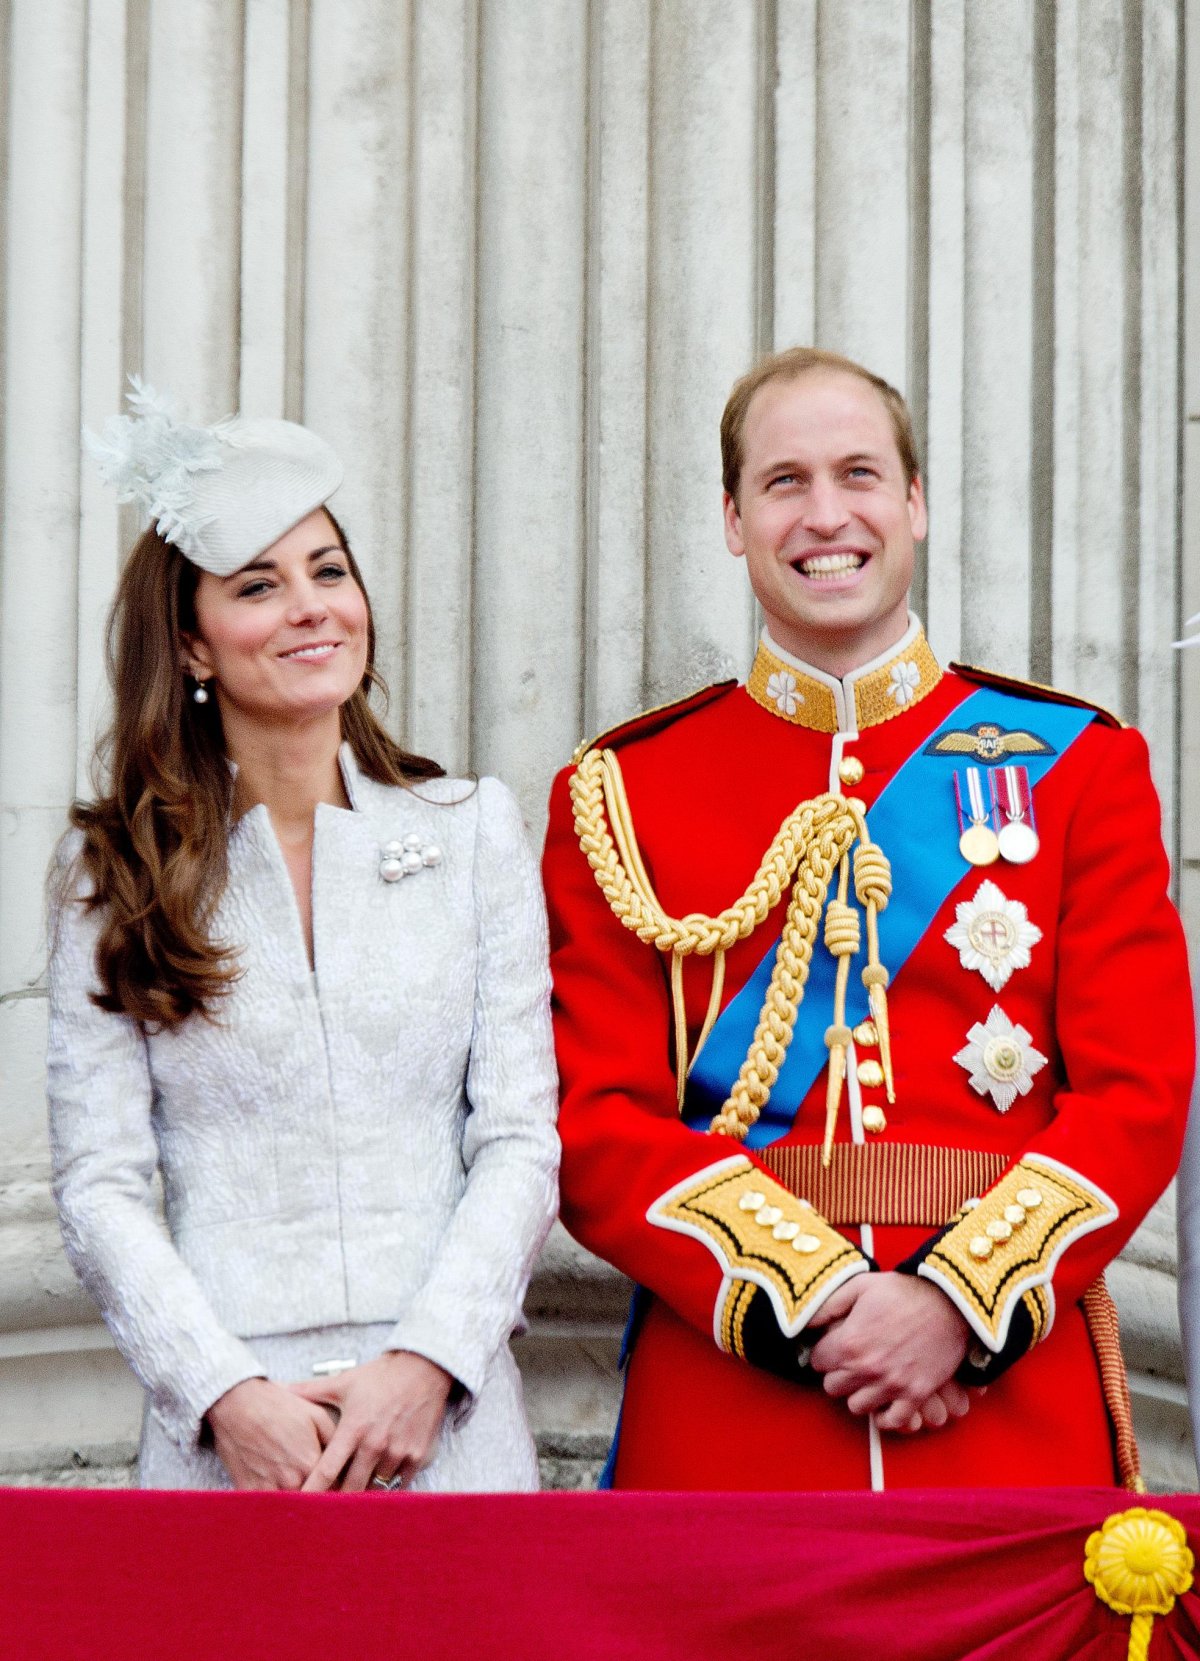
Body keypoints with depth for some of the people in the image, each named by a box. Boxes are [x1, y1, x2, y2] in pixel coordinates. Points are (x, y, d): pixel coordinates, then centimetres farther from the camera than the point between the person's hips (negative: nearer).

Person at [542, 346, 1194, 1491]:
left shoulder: (1076, 764, 5)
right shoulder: (618, 794, 3)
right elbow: (596, 1123, -3)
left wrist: (961, 1303, -15)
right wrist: (810, 1303, -15)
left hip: (1014, 1395, 1)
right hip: (728, 1402, 0)